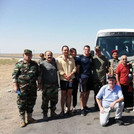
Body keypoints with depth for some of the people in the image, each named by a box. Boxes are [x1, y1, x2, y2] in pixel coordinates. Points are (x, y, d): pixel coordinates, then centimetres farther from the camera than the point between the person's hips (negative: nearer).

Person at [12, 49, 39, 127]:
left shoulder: (35, 64, 9)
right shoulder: (19, 64, -2)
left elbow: (38, 75, 17)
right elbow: (14, 75, -4)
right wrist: (15, 86, -10)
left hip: (33, 87, 4)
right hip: (22, 87, -4)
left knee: (31, 103, 11)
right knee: (22, 103, 1)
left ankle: (29, 118, 26)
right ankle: (22, 120, 13)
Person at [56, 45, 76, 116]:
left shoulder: (71, 58, 11)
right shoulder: (59, 59, -1)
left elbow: (74, 68, 6)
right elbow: (59, 70, -7)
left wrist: (70, 74, -12)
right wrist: (66, 76, -14)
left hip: (71, 79, 3)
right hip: (63, 79, -3)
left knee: (69, 95, 8)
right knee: (63, 95, 3)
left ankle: (68, 110, 18)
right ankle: (62, 110, 13)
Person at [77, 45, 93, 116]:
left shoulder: (91, 57, 12)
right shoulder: (81, 57, -3)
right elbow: (78, 67, -4)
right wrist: (79, 76, -8)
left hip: (90, 76, 6)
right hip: (83, 76, -6)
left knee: (87, 92, 13)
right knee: (82, 92, -4)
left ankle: (85, 105, 26)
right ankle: (82, 108, -1)